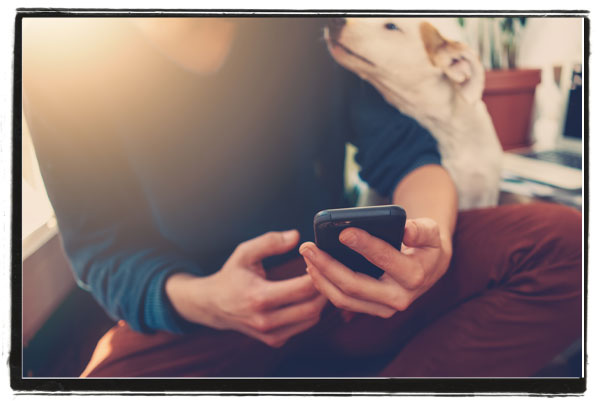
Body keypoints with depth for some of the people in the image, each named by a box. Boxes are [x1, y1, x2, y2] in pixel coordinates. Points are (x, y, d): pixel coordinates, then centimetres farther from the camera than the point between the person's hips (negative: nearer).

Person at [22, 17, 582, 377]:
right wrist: (201, 301, -29)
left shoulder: (310, 26, -5)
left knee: (562, 244, -20)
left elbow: (406, 155, -3)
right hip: (191, 306, 0)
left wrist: (434, 240, -28)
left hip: (345, 278, 2)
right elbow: (102, 247, -7)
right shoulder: (61, 53, -8)